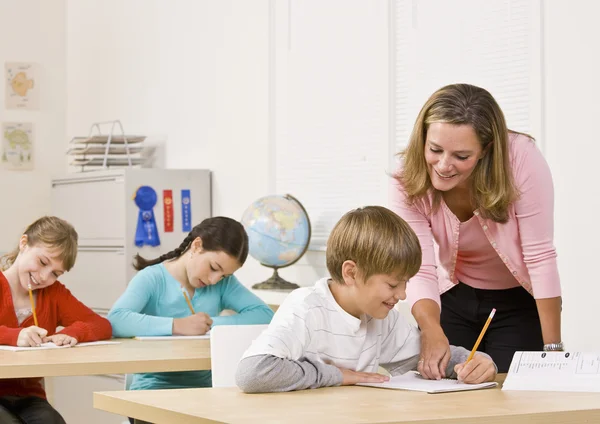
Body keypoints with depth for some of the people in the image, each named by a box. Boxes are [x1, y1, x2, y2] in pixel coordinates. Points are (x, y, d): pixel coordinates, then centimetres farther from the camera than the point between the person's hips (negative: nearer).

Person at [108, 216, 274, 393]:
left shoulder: (223, 283, 5)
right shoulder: (152, 279, -9)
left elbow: (264, 314, -5)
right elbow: (115, 320, -25)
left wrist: (211, 324, -16)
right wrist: (177, 326, -32)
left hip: (203, 384, 4)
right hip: (155, 385, -4)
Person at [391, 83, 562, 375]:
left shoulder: (522, 160, -30)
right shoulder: (409, 181, -22)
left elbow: (540, 257, -26)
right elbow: (419, 271, -27)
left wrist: (553, 348, -27)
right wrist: (432, 333, -46)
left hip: (519, 299, -2)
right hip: (454, 298, 2)